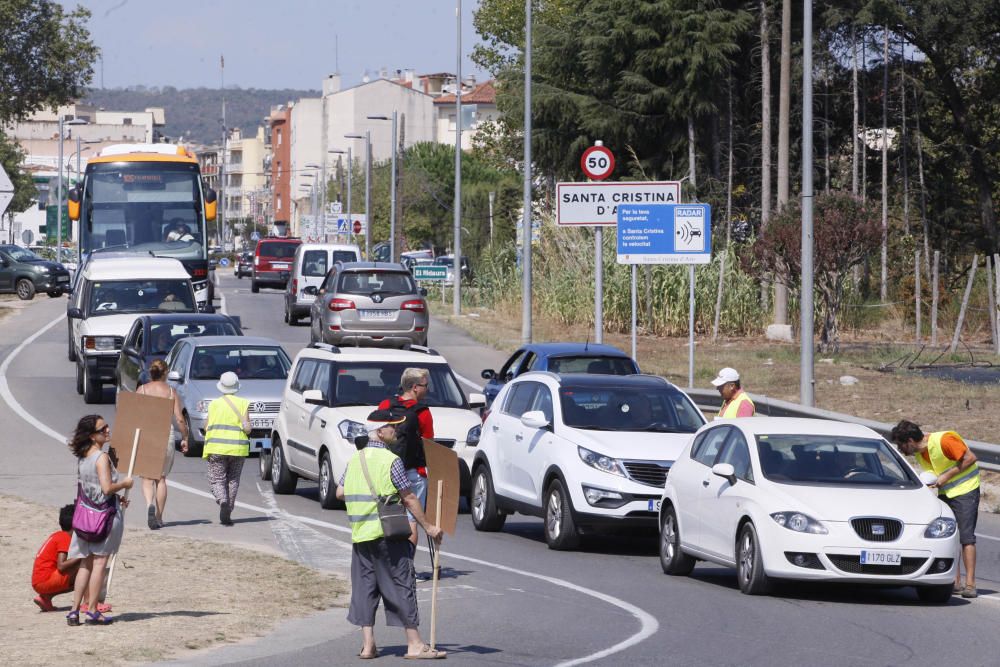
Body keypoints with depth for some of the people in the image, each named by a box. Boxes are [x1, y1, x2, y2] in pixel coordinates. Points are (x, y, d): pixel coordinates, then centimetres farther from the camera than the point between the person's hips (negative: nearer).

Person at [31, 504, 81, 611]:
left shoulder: (57, 535, 18)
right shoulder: (65, 538, -10)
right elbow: (61, 566, -21)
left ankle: (44, 598, 10)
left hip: (37, 583, 9)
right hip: (45, 580, -9)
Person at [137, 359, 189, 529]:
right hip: (166, 436, 1)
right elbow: (179, 419, -3)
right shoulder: (171, 392, -1)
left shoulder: (142, 390, -2)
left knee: (147, 477, 6)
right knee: (161, 477, 12)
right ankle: (159, 517, 11)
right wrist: (185, 437, 9)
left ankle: (150, 504, -22)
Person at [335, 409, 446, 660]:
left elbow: (340, 492, 11)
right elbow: (409, 498, -11)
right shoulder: (391, 461, -12)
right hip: (387, 535, -6)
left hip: (360, 534, 6)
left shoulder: (355, 459, 8)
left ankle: (367, 644, 7)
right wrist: (428, 526, -4)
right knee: (401, 586, -1)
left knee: (365, 587, 9)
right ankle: (414, 644, -1)